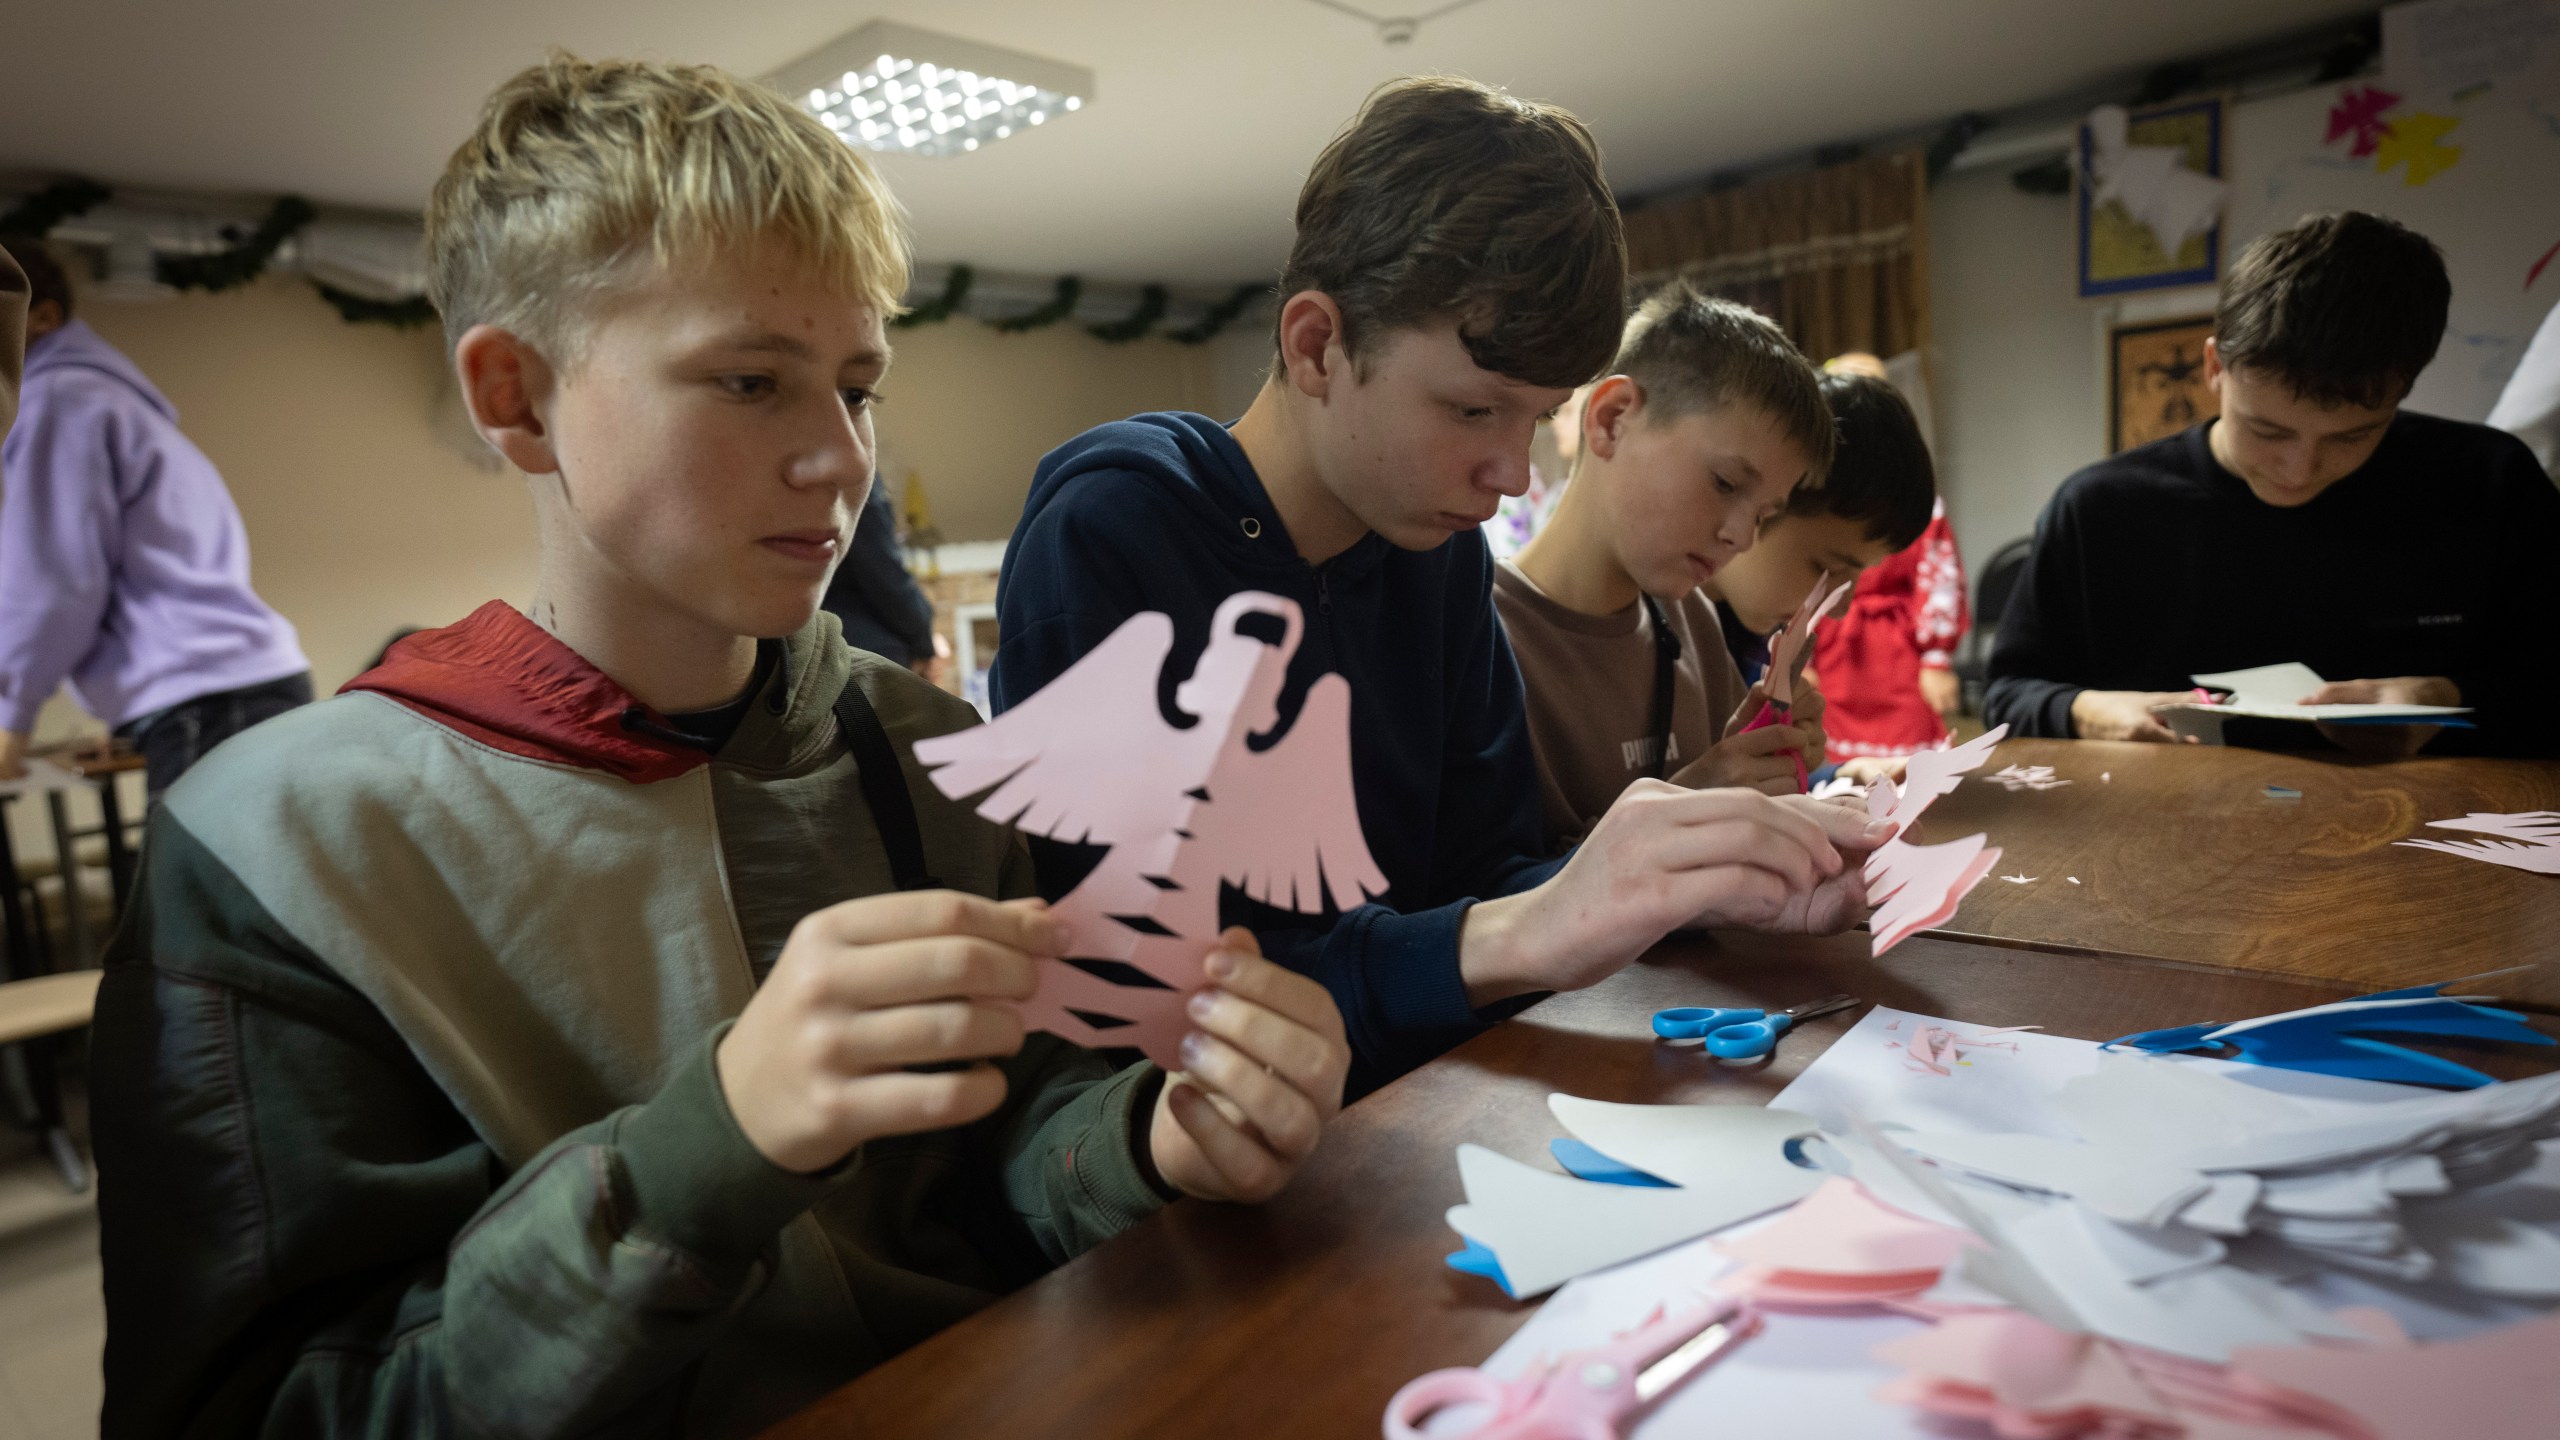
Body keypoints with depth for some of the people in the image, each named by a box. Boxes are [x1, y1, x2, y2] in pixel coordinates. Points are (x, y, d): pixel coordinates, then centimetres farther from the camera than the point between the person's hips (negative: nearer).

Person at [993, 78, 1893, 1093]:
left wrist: (1711, 884, -13)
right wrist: (1515, 936, -32)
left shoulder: (1442, 545, 3)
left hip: (1401, 1119, 5)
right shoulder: (1105, 542, -18)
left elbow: (1480, 874, 4)